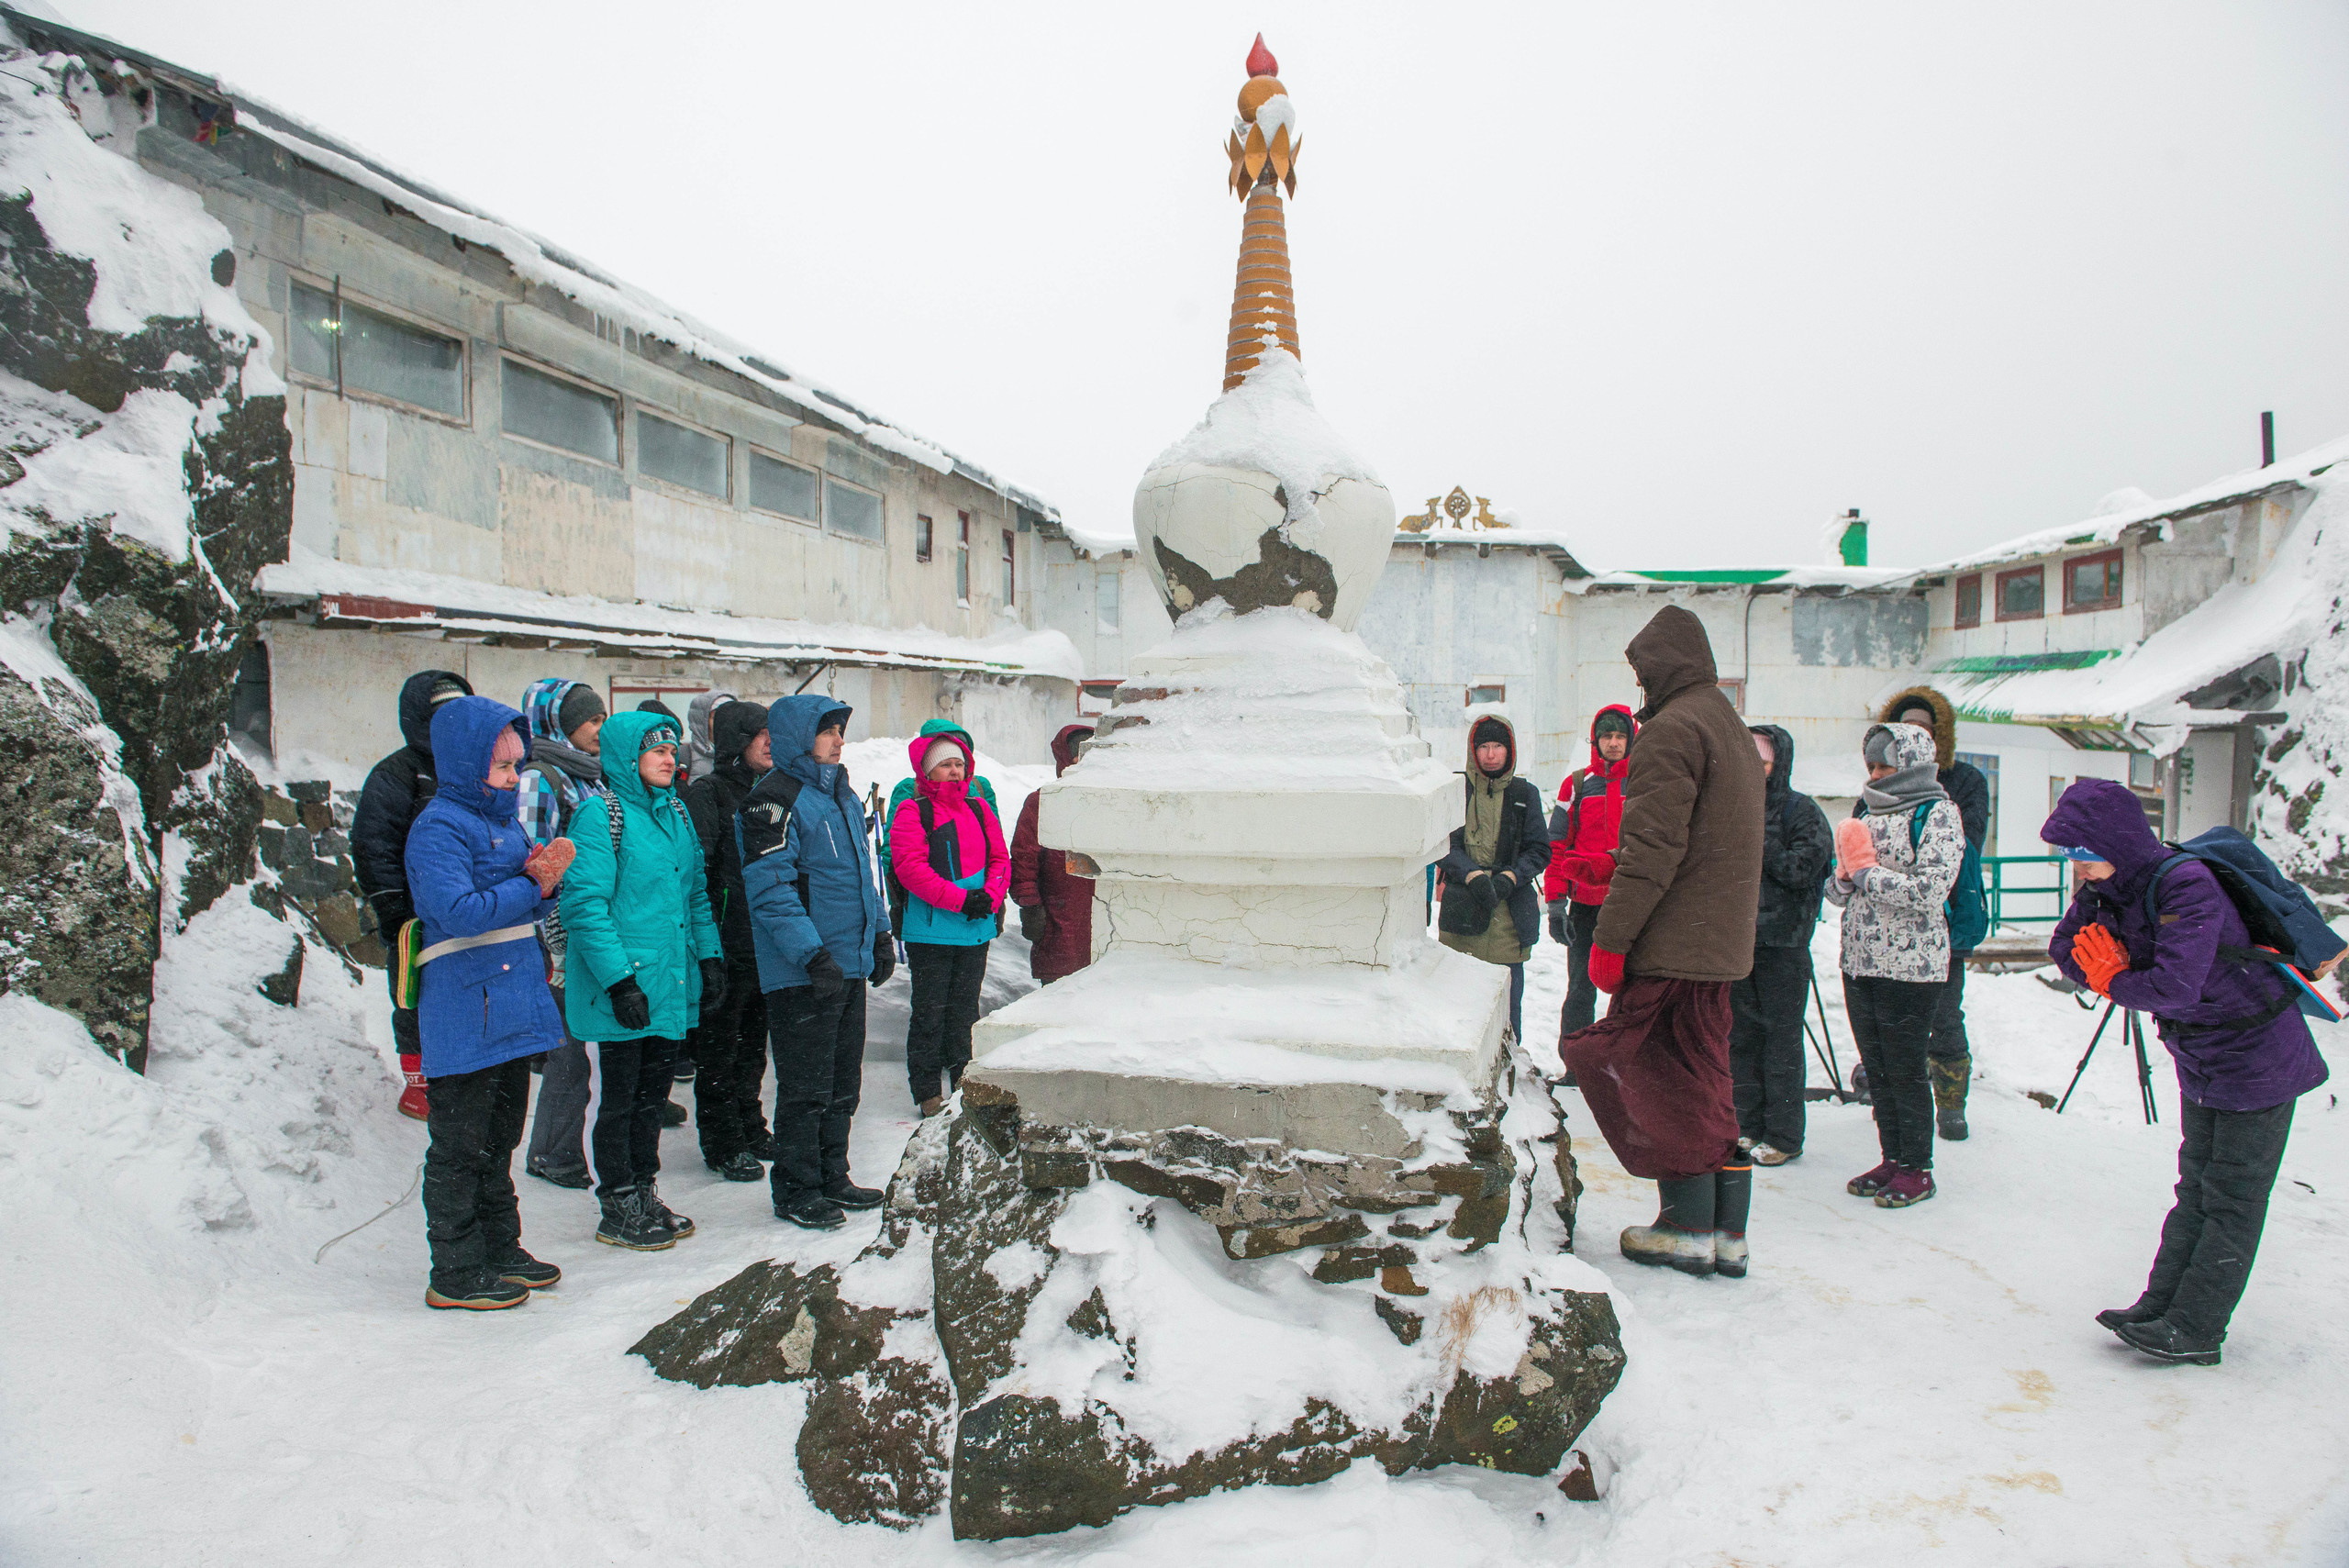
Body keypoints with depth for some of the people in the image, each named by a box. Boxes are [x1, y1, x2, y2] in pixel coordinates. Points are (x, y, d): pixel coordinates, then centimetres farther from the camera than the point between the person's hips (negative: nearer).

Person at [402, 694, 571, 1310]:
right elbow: (461, 912, -25)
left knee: (498, 1140, 19)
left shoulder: (502, 819, 14)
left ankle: (501, 1251, 31)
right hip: (465, 1013, -9)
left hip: (509, 1007, 9)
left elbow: (530, 891, 18)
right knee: (460, 1146, 2)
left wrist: (543, 872, -4)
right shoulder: (438, 827, -13)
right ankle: (456, 1274, 13)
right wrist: (532, 888, -17)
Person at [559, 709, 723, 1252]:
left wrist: (709, 957, 10)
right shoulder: (600, 813, -12)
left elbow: (695, 892, 19)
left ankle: (644, 1193, 29)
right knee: (614, 1099, 6)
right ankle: (618, 1211, 17)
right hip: (619, 992, -7)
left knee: (652, 1094, 16)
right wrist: (619, 979, -22)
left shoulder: (675, 811, 12)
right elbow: (584, 903, -18)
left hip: (670, 984, 7)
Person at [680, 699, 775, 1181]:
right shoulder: (706, 795, -11)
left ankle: (749, 1130, 30)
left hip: (766, 944, 7)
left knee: (753, 1045, 17)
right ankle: (722, 1144, 14)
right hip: (728, 946, -7)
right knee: (720, 1048, 4)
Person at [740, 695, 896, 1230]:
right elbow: (771, 889, -19)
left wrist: (880, 935, 18)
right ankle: (796, 1190, 13)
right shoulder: (772, 800, -13)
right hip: (801, 972, -9)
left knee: (842, 1082, 16)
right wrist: (812, 954, -24)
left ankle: (831, 1177, 28)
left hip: (849, 965, 9)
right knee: (806, 1086, 0)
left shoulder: (842, 795, 15)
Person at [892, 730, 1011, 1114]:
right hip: (931, 933, -5)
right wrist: (961, 899, -19)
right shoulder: (913, 813, -4)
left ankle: (965, 1080, 25)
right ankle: (927, 1091, 10)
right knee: (930, 1012, 0)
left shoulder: (979, 809, 13)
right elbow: (911, 867, -14)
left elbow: (1000, 859, 11)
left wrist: (989, 897, -9)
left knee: (965, 1009, 14)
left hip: (977, 931, 5)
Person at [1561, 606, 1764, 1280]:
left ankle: (1689, 1229, 7)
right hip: (1720, 943, 9)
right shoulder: (1731, 725, 17)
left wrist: (1609, 938, -17)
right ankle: (1727, 1233, 18)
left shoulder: (1673, 729, -14)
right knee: (1702, 1078, 14)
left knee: (1664, 1078, 1)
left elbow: (1652, 848, -21)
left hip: (1671, 945, -9)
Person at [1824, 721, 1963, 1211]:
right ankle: (1891, 1159, 24)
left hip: (1910, 966, -7)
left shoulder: (1938, 813, -7)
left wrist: (1866, 871, -13)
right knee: (1876, 1069, 12)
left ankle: (1917, 1168, 14)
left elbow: (1928, 890, -20)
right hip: (1859, 961, 7)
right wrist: (1843, 876, -5)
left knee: (1905, 1069, 1)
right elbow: (1837, 891, 16)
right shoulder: (1869, 810, 14)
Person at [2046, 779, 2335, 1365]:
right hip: (2199, 1063, 8)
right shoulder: (2105, 886, -4)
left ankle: (2195, 1330, 3)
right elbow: (2065, 946, 5)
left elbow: (2174, 988, -37)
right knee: (2195, 1189, 13)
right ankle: (2160, 1305, 18)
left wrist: (2113, 980, -17)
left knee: (2232, 1197, 0)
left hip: (2257, 1057, -8)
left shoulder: (2187, 887, -30)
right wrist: (2115, 971, -15)